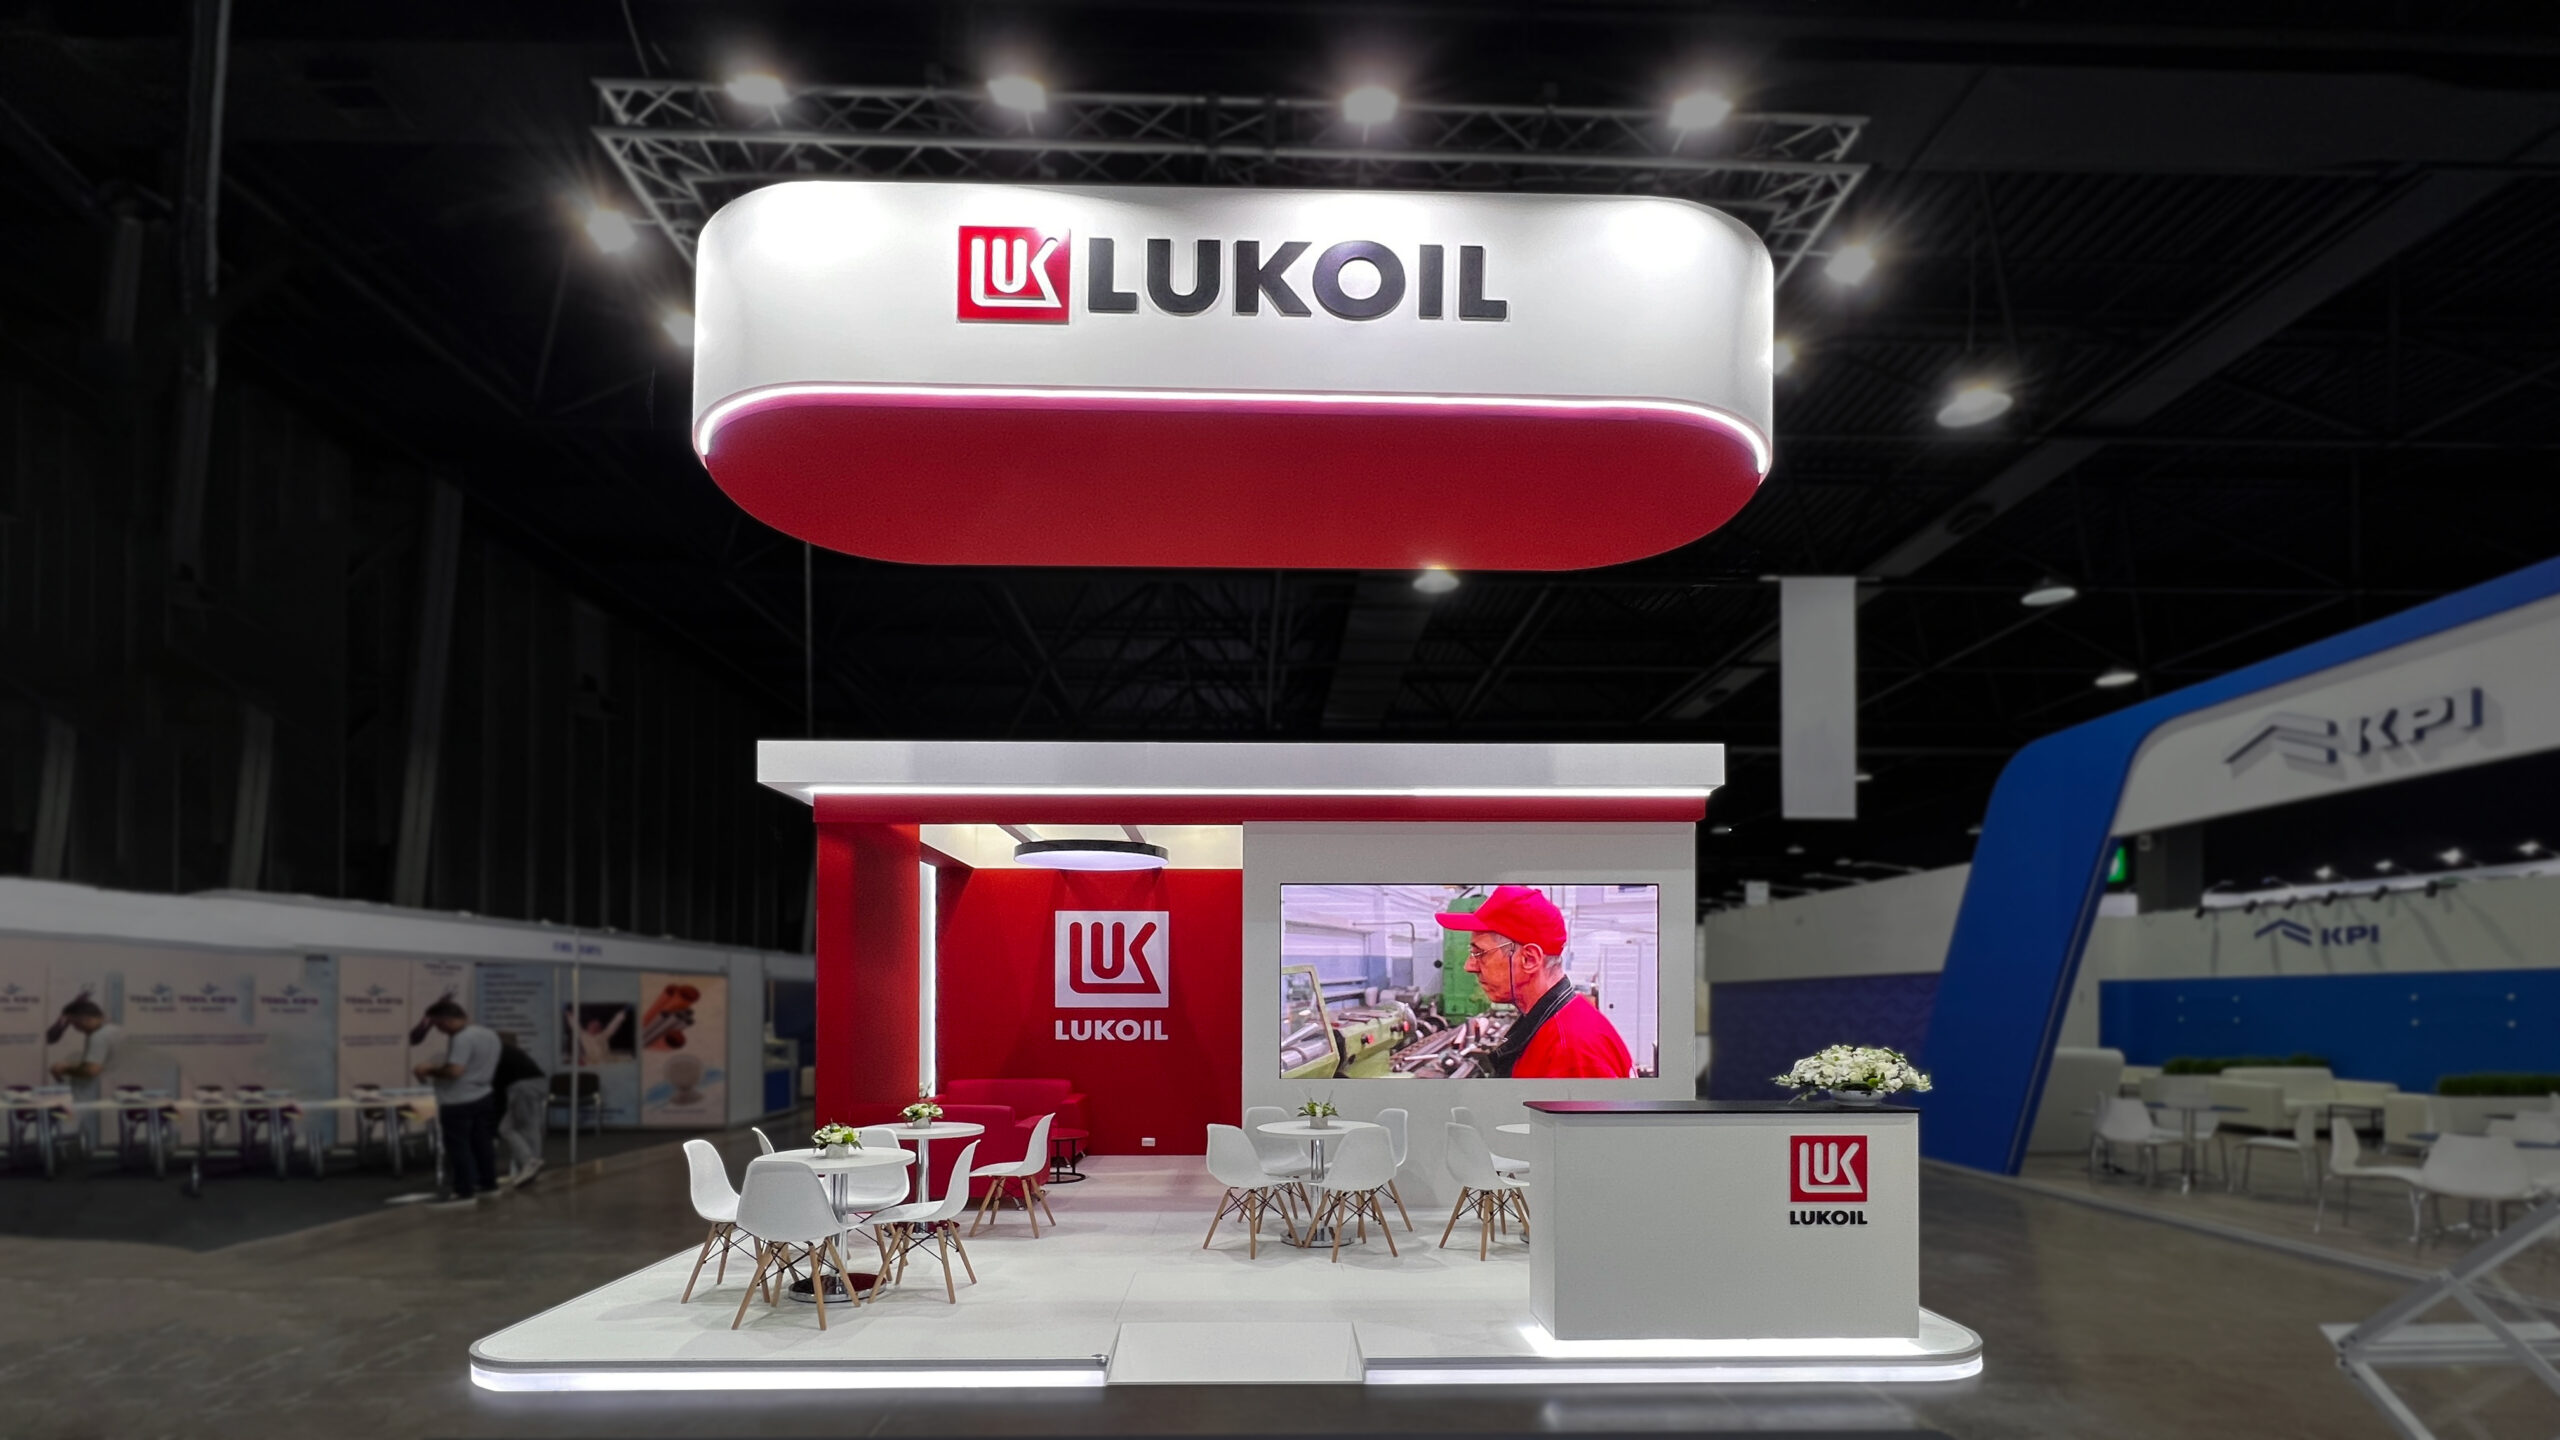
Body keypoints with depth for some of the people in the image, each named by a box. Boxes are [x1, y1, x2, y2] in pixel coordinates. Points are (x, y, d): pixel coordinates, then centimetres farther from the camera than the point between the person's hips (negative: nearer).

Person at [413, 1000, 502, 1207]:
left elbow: (454, 1071, -29)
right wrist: (437, 1069, 19)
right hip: (483, 1097, 9)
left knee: (459, 1147, -1)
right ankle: (489, 1186, 23)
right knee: (482, 1143, 16)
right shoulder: (490, 1034, 10)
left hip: (459, 1102, -9)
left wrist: (429, 1071, -13)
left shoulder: (463, 1038, -21)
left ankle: (465, 1193, 2)